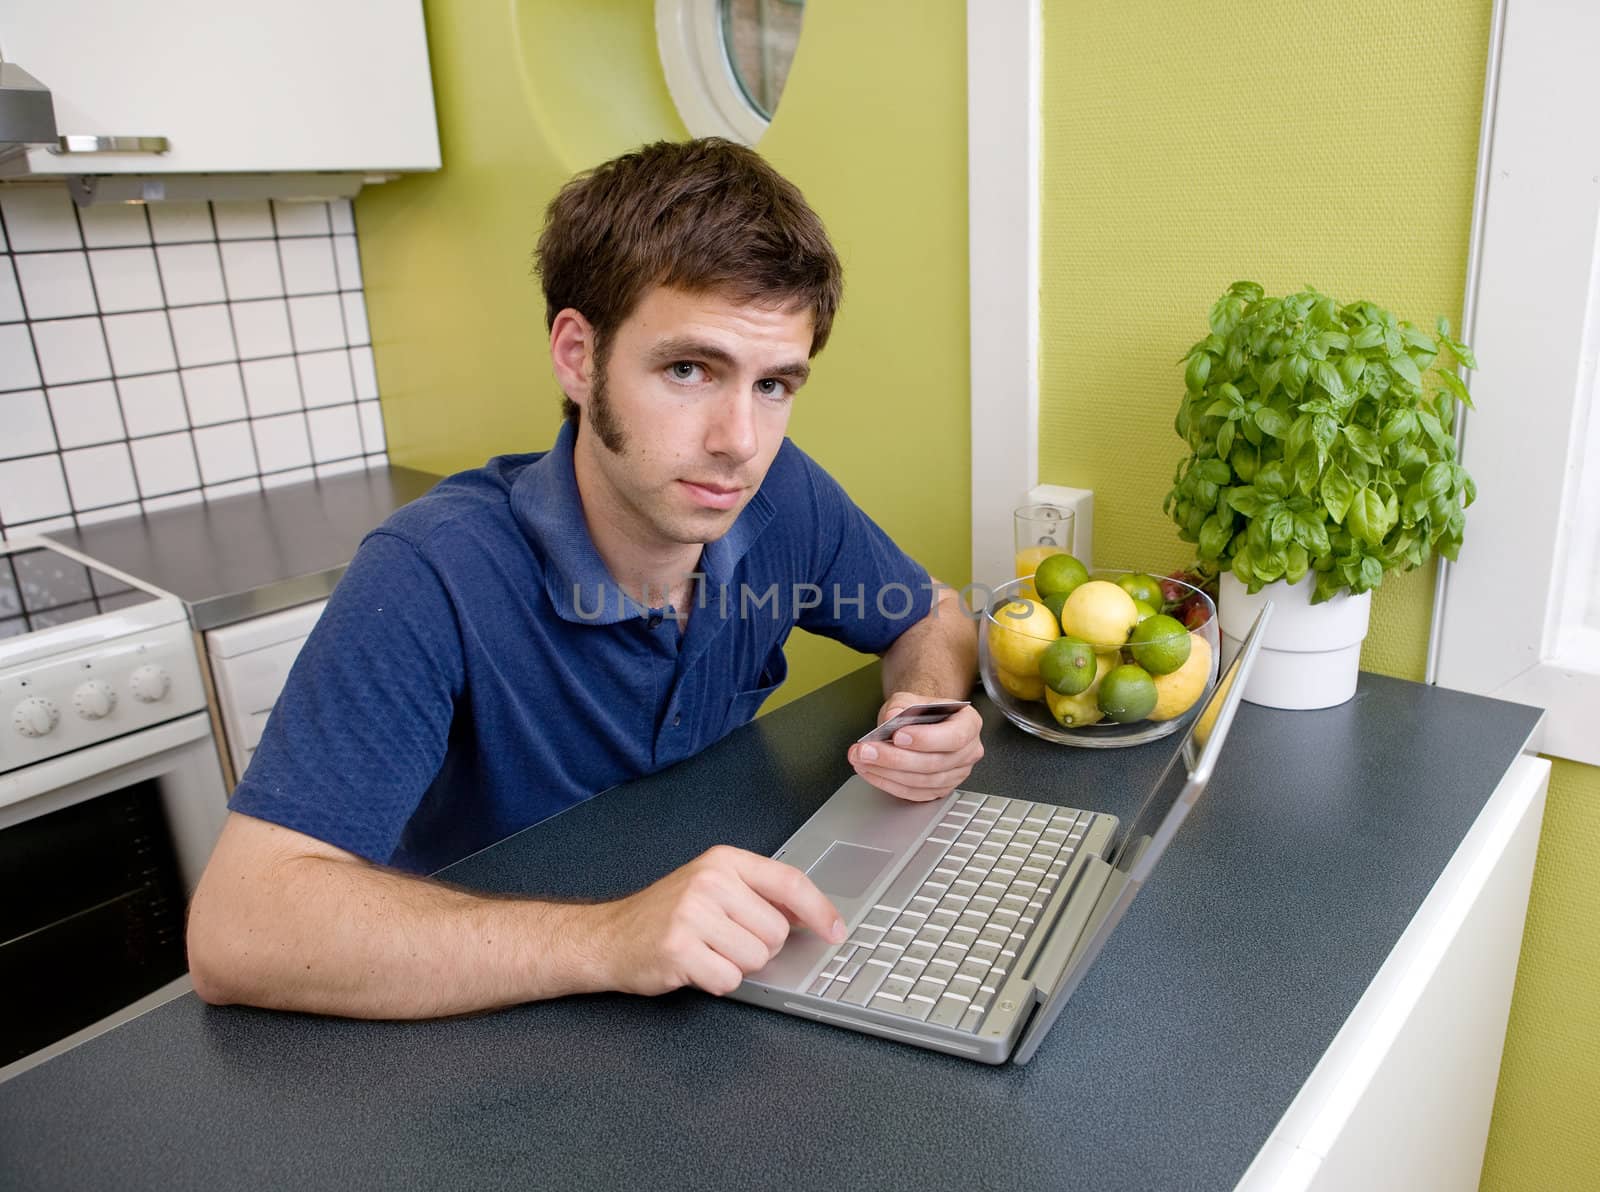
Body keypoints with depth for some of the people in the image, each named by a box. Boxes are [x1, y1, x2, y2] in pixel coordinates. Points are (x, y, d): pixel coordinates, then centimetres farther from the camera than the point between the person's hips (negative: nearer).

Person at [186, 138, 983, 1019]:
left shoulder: (780, 497, -11)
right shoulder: (435, 576, -27)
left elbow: (932, 619, 6)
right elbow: (233, 931, -31)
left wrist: (926, 709, -16)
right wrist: (605, 939, -41)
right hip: (482, 1026, -3)